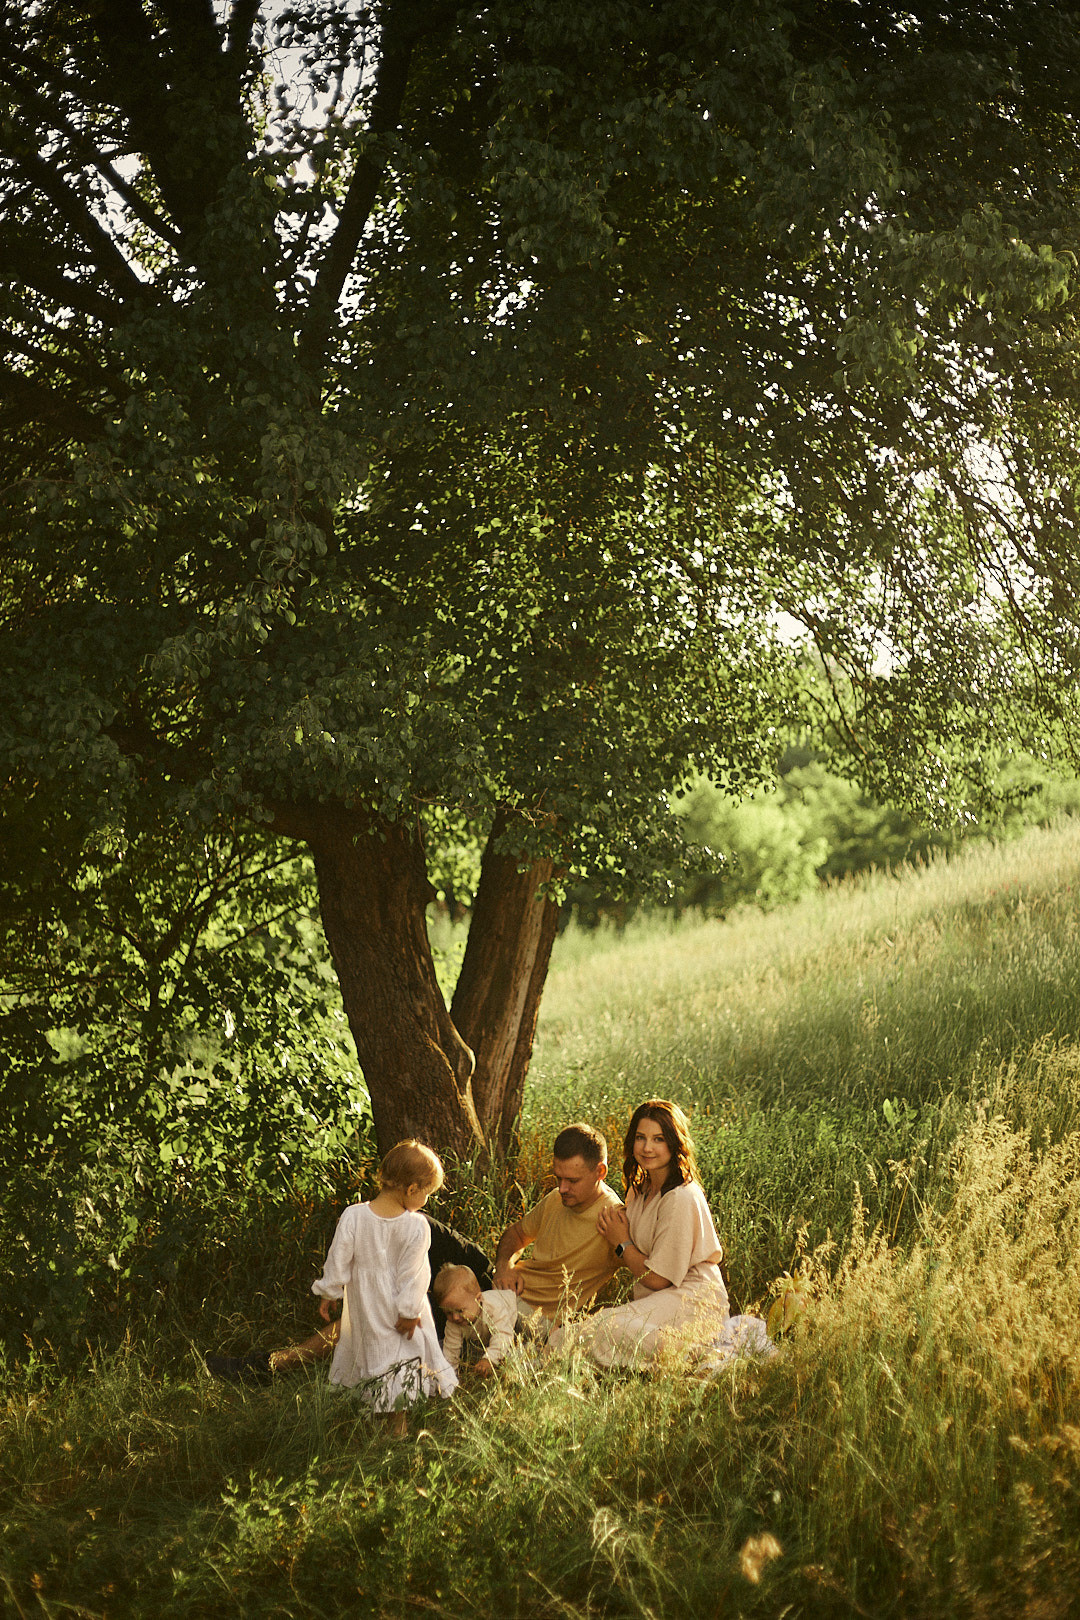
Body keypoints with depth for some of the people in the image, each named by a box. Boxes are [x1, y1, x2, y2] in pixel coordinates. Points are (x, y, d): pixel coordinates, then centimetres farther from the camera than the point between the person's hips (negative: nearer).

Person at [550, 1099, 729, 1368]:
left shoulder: (681, 1199, -17)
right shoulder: (640, 1191, 13)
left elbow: (659, 1279, -14)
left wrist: (621, 1243, -3)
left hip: (691, 1305, -8)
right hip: (657, 1302, 8)